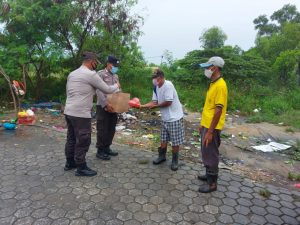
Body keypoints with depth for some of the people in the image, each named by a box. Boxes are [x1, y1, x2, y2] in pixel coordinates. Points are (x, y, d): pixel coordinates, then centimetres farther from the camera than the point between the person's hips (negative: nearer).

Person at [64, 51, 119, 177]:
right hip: (81, 114, -9)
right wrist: (116, 86, 15)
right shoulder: (91, 74, -11)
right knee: (83, 141, 2)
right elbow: (107, 90, -6)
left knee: (71, 138, 19)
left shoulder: (72, 74, 14)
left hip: (68, 111, 9)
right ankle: (81, 168, 12)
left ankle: (70, 163, 32)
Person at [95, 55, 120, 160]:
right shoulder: (101, 74, -6)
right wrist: (106, 104, -24)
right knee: (102, 130, 0)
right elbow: (99, 91, -15)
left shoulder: (116, 76, 16)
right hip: (103, 106, -7)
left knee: (111, 129, 12)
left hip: (113, 106, 7)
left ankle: (107, 148, 25)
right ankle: (100, 151, 11)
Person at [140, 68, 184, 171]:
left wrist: (155, 106, -13)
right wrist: (141, 106, -11)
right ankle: (162, 156, 34)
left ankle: (175, 161, 19)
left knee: (175, 141, 4)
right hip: (165, 118, 8)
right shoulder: (156, 88, 3)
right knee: (163, 139, 17)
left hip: (175, 117, -7)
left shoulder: (168, 85, -21)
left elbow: (168, 102, -24)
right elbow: (154, 102, 2)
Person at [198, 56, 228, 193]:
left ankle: (212, 183, 17)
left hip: (212, 128, -9)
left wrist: (210, 131, -23)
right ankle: (209, 175, 37)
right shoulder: (213, 84, 11)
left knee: (210, 155, 2)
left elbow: (218, 110, -23)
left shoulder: (220, 85, -19)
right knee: (206, 153, 20)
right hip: (206, 125, 10)